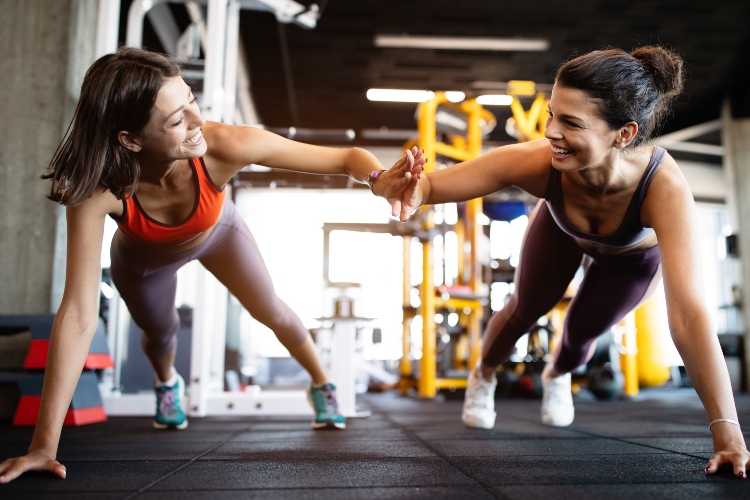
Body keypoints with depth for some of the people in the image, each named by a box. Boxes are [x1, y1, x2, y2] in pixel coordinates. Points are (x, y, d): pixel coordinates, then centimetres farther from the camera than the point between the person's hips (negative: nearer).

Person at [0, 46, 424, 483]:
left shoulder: (224, 146, -45)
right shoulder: (96, 188, -44)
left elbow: (346, 157, -40)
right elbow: (79, 314, -45)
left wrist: (379, 177, -64)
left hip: (217, 233, 0)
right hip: (144, 259, 0)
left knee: (271, 311, 9)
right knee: (161, 332, 22)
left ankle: (322, 384, 41)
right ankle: (167, 382, 61)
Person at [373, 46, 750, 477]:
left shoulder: (664, 186, -48)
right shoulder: (536, 161, -44)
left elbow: (689, 314, -51)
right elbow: (432, 183, -38)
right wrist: (413, 191, -63)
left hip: (635, 255, 0)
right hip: (561, 230, 1)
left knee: (584, 332, 12)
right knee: (525, 312, 13)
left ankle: (557, 376, 53)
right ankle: (483, 377, 50)